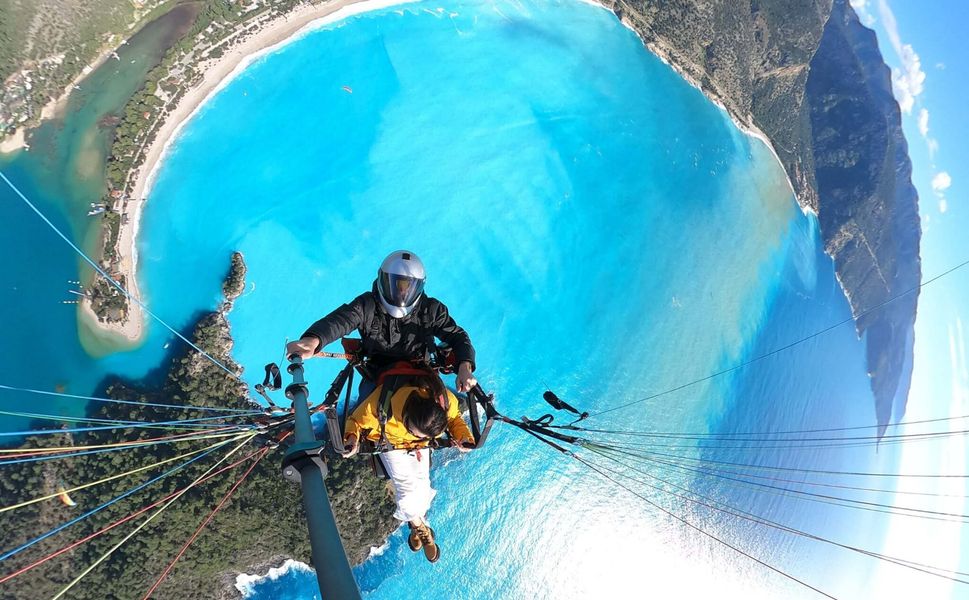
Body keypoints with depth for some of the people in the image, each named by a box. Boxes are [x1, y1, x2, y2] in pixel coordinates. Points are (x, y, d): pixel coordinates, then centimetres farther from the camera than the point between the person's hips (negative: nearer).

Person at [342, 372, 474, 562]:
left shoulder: (447, 402, -37)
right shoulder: (384, 402, -44)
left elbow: (455, 418, -10)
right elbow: (356, 420, -22)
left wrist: (463, 436, -30)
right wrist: (352, 437, -43)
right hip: (391, 442, -2)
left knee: (422, 484, -6)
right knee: (408, 487, -13)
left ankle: (415, 521, 27)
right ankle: (420, 527, 17)